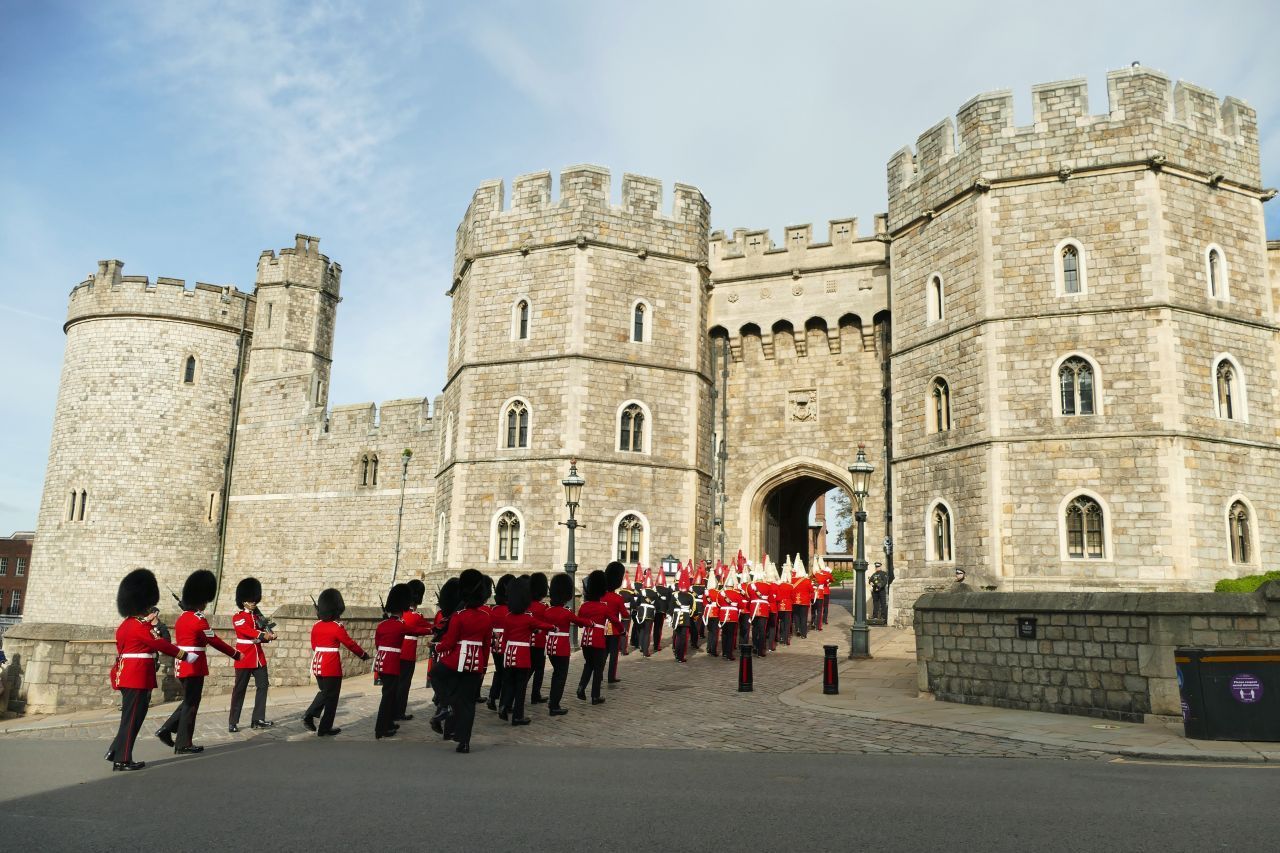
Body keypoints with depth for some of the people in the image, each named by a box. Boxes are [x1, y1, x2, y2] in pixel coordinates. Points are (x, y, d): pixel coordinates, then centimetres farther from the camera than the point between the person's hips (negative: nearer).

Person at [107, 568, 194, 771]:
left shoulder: (126, 624, 13)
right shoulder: (140, 626, -17)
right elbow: (161, 644, -14)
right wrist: (184, 655, -8)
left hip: (126, 675, 10)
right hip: (138, 677, -10)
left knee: (131, 715, 18)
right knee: (132, 717, -3)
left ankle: (115, 751, 22)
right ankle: (122, 760, 2)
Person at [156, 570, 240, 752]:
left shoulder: (181, 618, 11)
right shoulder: (198, 620, -17)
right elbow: (215, 641, -13)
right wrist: (235, 654, -5)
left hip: (183, 665, 9)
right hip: (195, 667, -9)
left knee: (189, 701, 20)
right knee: (191, 704, 0)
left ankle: (166, 730, 15)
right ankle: (184, 744, 6)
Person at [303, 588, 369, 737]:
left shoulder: (316, 625, 4)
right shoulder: (337, 627, -15)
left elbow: (313, 645, 14)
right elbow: (350, 644, -8)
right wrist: (364, 655, 7)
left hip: (317, 664, 7)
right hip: (332, 666, -7)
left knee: (324, 692, 24)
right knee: (331, 696, 5)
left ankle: (309, 715, 8)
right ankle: (325, 728, 10)